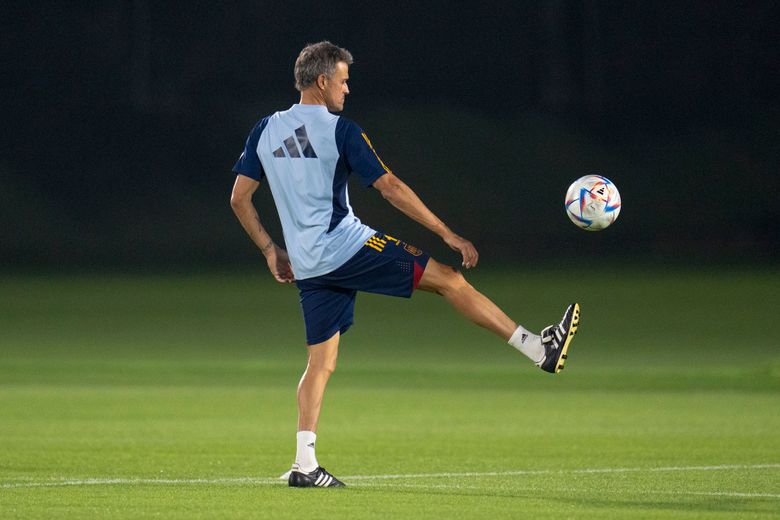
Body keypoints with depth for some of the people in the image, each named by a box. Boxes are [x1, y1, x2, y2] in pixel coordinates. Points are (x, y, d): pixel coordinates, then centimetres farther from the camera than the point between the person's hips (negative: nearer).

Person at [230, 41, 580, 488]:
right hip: (349, 247, -6)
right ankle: (538, 348, 1)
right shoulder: (339, 131, -9)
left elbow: (239, 198, 11)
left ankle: (305, 463, 1)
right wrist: (448, 234, -8)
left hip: (307, 266, 6)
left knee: (322, 361, 9)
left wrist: (271, 250, 19)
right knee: (448, 279, 1)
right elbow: (391, 188, -11)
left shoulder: (265, 131, 8)